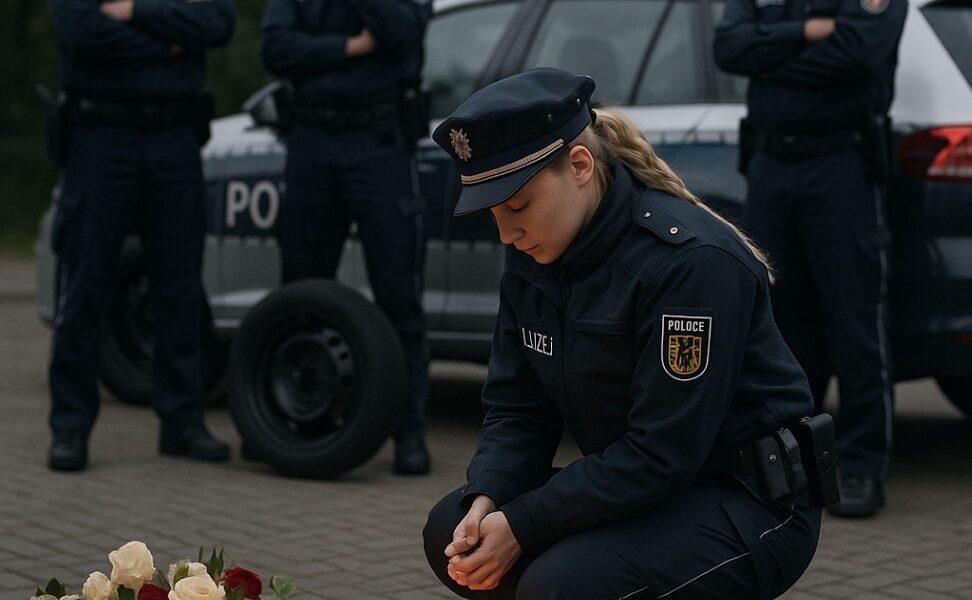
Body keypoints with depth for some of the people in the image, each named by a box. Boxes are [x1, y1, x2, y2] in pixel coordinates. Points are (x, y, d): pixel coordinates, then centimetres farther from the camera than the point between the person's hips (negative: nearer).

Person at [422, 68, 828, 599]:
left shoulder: (692, 259, -25)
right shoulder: (531, 260, 0)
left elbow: (660, 456, -25)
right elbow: (515, 410, 3)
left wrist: (521, 526, -23)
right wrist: (486, 503, -16)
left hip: (751, 507, -8)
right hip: (634, 490, 8)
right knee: (453, 531, -9)